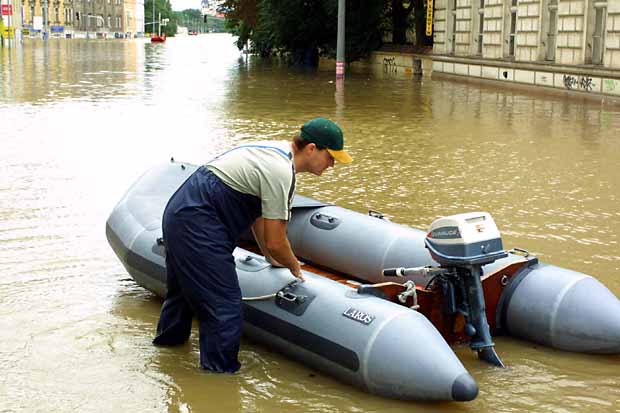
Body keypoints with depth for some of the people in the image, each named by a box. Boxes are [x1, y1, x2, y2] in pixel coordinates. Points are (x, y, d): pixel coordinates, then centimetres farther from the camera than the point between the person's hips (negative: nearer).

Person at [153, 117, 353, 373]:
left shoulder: (276, 151, 10)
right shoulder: (282, 173, -20)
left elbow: (258, 213, 22)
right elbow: (275, 243, -16)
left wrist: (271, 258, 29)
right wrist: (294, 266, 5)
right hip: (198, 226, -11)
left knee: (185, 285, 32)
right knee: (225, 305, -7)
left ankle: (170, 337, 53)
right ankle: (221, 371, 3)